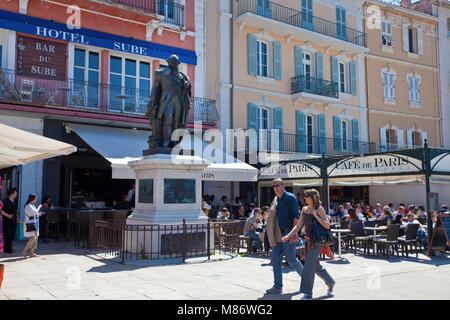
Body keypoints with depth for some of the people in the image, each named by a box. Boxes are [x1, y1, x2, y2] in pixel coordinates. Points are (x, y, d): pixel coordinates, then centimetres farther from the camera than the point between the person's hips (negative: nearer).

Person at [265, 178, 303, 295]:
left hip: (288, 233, -7)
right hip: (279, 234, 8)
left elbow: (296, 216, -14)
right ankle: (277, 286, 8)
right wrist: (269, 229, 17)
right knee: (275, 257, 2)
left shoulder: (290, 198, -8)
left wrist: (294, 233, -20)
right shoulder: (276, 199, 14)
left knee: (291, 259, -2)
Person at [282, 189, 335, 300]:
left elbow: (327, 226, -11)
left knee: (309, 265, -13)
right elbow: (298, 226, 10)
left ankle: (308, 294, -8)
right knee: (316, 266, 17)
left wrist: (316, 216, -18)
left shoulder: (319, 209, -8)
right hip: (308, 240, 7)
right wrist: (288, 236, -1)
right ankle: (330, 283, 40)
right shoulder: (304, 209, 9)